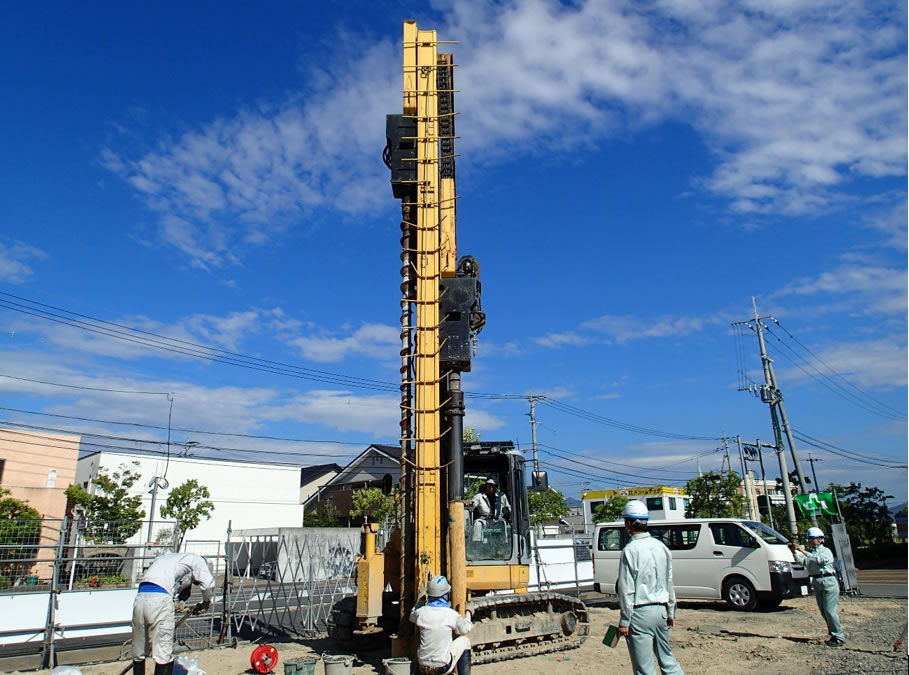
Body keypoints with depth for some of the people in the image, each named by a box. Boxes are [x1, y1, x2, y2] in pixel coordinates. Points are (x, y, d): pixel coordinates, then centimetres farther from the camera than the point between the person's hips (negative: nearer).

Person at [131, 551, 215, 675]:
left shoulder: (163, 557, 35)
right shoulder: (196, 560, 15)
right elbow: (207, 583, 0)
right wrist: (206, 602, 18)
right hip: (160, 599, -6)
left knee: (138, 653, 17)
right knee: (164, 655, -2)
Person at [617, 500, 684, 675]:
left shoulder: (630, 550, -15)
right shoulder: (661, 547, 6)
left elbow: (627, 589, -14)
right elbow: (669, 583, 13)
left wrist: (624, 621, -9)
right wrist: (671, 612, 21)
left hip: (641, 613, -7)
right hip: (661, 610, 7)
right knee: (667, 658, 21)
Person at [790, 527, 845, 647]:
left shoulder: (826, 551, -5)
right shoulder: (811, 552, 17)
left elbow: (817, 559, -24)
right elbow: (802, 561, 1)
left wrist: (802, 550, -27)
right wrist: (794, 551, -13)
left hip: (828, 582, -7)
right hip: (816, 582, 8)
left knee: (829, 611, -9)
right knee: (823, 611, 9)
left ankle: (839, 638, -2)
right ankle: (834, 634, 19)